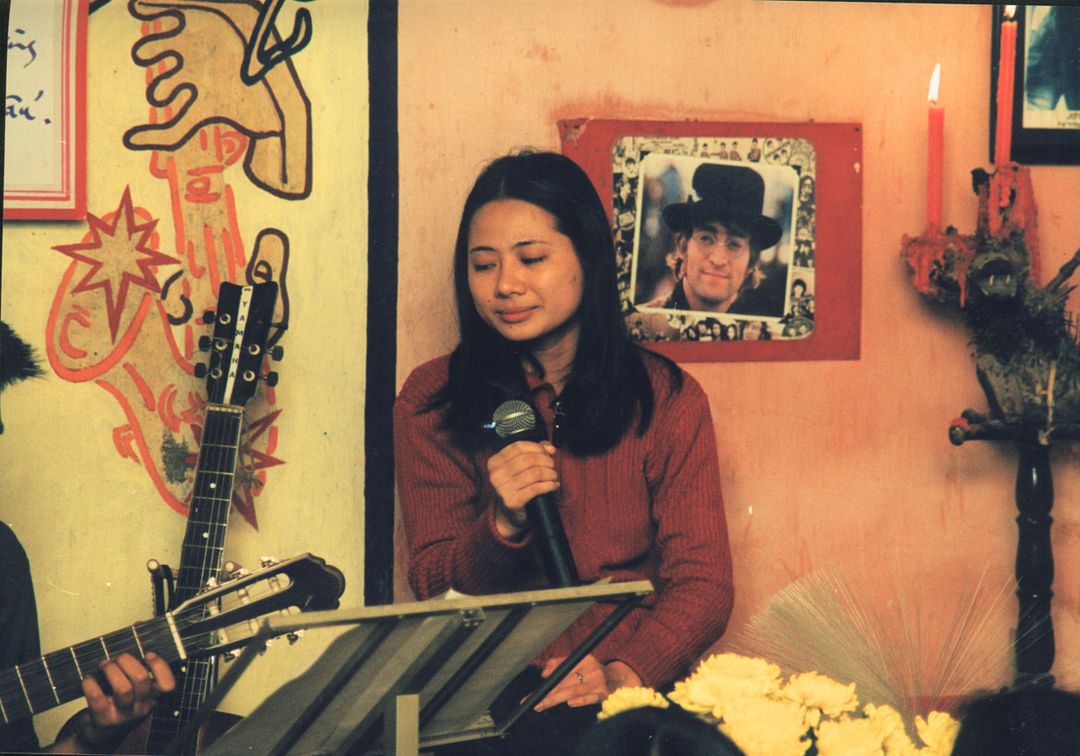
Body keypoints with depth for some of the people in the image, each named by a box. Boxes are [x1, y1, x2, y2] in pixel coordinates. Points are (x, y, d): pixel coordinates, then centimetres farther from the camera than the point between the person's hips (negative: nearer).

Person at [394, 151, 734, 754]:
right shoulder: (432, 401, 7)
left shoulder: (666, 399, 6)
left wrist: (624, 672, -19)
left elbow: (703, 583, 1)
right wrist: (503, 525, -15)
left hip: (635, 689, 0)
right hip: (486, 692, 1)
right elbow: (433, 588, 6)